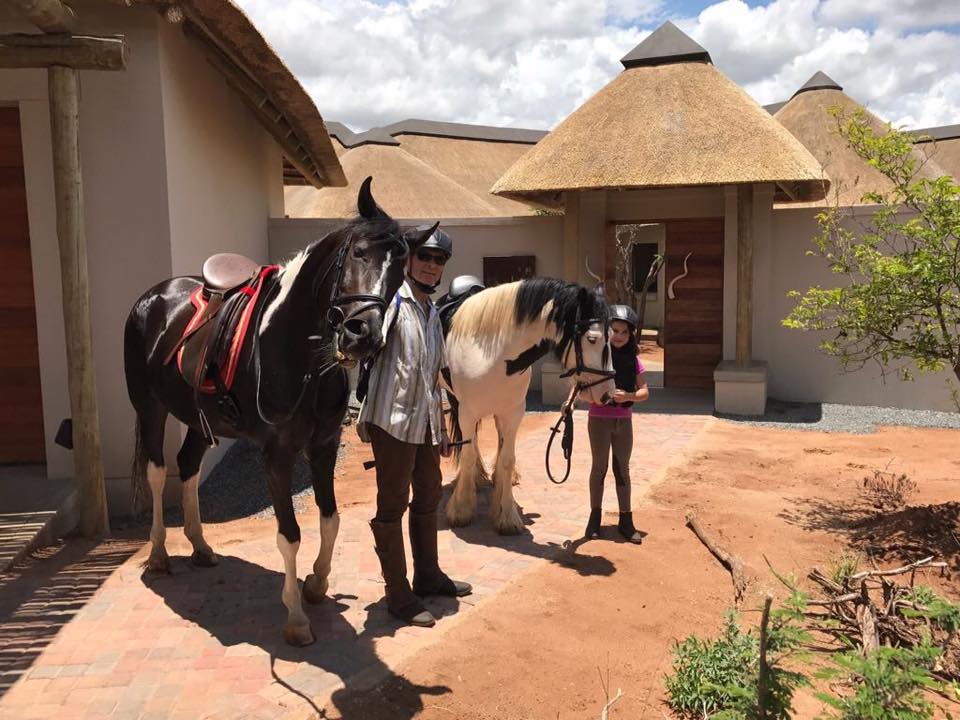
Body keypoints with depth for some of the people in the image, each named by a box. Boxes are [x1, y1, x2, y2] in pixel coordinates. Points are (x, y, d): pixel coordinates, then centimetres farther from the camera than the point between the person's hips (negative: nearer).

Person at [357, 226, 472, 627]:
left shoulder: (433, 313, 16)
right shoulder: (392, 301, -9)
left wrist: (441, 428, 22)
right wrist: (362, 415, -26)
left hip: (425, 424, 9)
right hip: (393, 421, -9)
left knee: (428, 500, 18)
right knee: (392, 506, 1)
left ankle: (428, 575, 35)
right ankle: (398, 595, 11)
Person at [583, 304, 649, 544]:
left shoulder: (632, 359, 3)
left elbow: (644, 392, 2)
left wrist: (628, 396, -17)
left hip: (624, 420, 3)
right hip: (599, 419, -3)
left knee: (622, 470, 10)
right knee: (599, 467, 6)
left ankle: (626, 520, 18)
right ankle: (595, 517, 20)